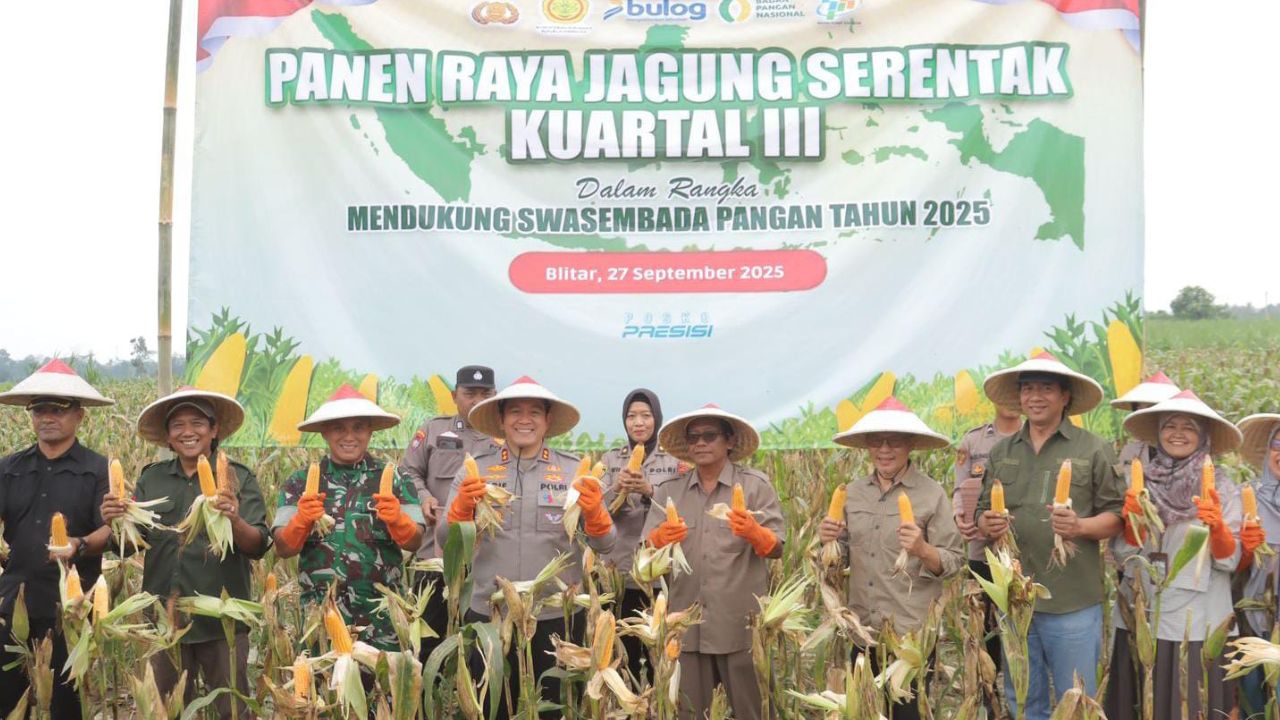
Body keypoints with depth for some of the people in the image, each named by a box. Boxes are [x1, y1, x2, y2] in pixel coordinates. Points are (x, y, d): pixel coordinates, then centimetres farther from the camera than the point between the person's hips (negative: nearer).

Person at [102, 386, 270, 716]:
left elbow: (259, 547, -11)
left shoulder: (239, 478, -3)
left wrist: (235, 521, -30)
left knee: (232, 710, 8)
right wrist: (115, 522, -17)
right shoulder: (151, 479, 6)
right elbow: (128, 544, 4)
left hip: (223, 620, -3)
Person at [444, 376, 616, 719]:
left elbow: (605, 545, 0)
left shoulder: (575, 471, 1)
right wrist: (461, 509, -19)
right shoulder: (474, 472, 2)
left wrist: (594, 513, -20)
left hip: (557, 617, 0)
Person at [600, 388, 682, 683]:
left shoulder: (675, 459, 2)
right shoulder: (610, 459, 7)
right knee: (624, 650, 6)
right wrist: (617, 488, -20)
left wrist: (649, 491, -21)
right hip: (620, 571, 2)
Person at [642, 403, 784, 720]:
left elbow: (777, 549, -1)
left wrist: (754, 533, -23)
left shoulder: (756, 485, 1)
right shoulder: (669, 491, 9)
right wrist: (661, 538, -16)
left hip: (742, 624, -3)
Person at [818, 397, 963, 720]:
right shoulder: (852, 492, 6)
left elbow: (954, 562, -8)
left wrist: (922, 550, -27)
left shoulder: (932, 494, -8)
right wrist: (830, 542, -7)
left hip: (913, 633, -4)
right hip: (863, 631, 5)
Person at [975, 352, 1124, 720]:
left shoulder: (1094, 450, -1)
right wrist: (987, 525, -6)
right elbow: (982, 513, 17)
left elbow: (1116, 517, -1)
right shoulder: (1001, 452, 12)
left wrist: (1081, 526, -20)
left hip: (1074, 603, -4)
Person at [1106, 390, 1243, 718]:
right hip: (1140, 620, 2)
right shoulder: (1138, 482, 4)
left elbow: (1229, 562, -5)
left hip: (1199, 624, -2)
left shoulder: (1221, 486, -1)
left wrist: (1218, 526, -23)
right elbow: (1123, 557, 3)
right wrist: (1132, 519, -15)